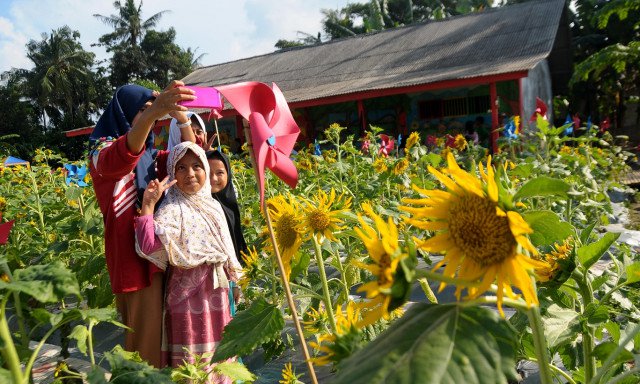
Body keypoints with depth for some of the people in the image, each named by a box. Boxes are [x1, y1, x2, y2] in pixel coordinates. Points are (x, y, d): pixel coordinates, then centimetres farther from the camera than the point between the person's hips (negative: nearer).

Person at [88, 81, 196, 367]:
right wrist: (153, 113, -51)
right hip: (131, 252, -7)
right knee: (144, 331, -2)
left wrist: (181, 117, -12)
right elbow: (121, 156, -33)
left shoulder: (149, 154, 14)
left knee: (161, 327, 15)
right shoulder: (102, 151, -8)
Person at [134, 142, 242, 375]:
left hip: (217, 293, 7)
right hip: (189, 295, -6)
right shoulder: (172, 209, -14)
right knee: (193, 360, 4)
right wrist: (148, 205, -29)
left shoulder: (213, 205, 7)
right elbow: (148, 247, -31)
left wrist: (232, 280, 19)